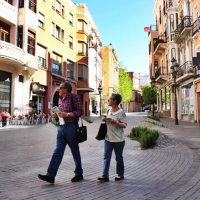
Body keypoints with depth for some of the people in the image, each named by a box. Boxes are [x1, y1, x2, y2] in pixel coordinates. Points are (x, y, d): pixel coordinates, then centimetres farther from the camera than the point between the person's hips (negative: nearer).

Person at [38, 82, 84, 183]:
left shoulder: (74, 97, -6)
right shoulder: (60, 99, 15)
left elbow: (80, 111, -11)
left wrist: (67, 114, -20)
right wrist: (55, 115, 5)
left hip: (71, 127, -6)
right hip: (61, 127, 7)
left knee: (75, 151, 6)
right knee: (58, 152, 3)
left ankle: (79, 174, 21)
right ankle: (50, 175, 2)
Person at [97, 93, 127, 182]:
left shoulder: (121, 112, -13)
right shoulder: (109, 111, 8)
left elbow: (124, 125, -13)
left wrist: (115, 122, -26)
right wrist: (105, 120, 2)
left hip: (118, 139, -6)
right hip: (108, 138, 6)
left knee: (119, 157, 10)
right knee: (106, 157, 1)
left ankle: (120, 174, 25)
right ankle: (105, 175, 4)